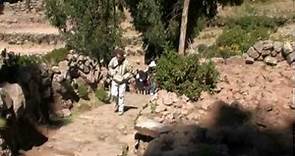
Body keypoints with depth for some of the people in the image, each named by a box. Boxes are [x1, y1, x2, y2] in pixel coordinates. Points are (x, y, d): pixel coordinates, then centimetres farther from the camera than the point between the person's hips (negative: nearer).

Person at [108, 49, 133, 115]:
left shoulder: (126, 63, -21)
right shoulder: (113, 60, -14)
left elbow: (130, 72, -7)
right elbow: (109, 66, 8)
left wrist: (124, 77, -16)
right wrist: (112, 73, -4)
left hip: (122, 81, -2)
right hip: (114, 80, 2)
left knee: (121, 95, -2)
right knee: (114, 94, -4)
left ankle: (121, 109, 10)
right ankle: (117, 103, 27)